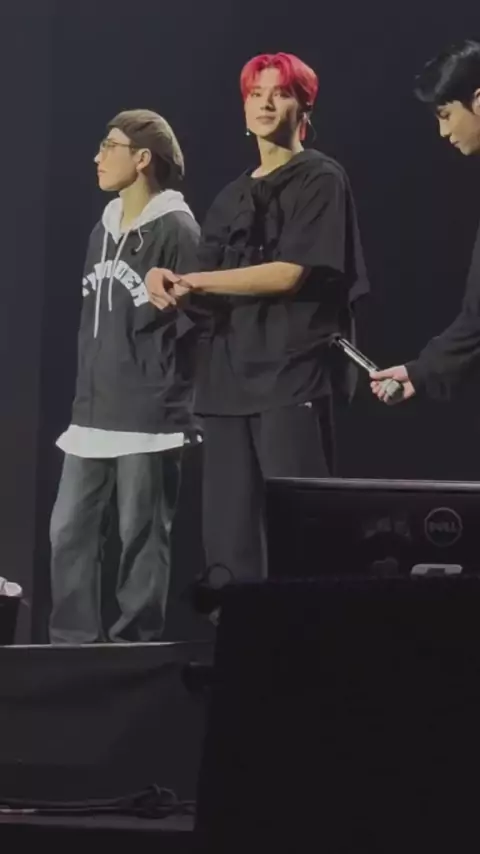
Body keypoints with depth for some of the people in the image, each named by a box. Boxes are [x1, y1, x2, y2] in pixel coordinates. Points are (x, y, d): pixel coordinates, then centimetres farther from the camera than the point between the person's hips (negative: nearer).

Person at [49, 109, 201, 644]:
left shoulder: (176, 229, -8)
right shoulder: (103, 230, 17)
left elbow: (189, 319, -12)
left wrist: (169, 403, -14)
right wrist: (83, 400, 17)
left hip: (149, 418, -8)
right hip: (93, 415, 8)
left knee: (141, 536, -2)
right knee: (69, 532, 5)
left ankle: (133, 645, 4)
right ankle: (74, 640, 11)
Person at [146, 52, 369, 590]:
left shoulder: (320, 180, 1)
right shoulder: (233, 198, 21)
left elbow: (289, 274, -11)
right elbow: (205, 291, 14)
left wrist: (191, 281, -7)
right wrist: (170, 283, -10)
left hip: (294, 377, -7)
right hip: (229, 380, 7)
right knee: (228, 537, 3)